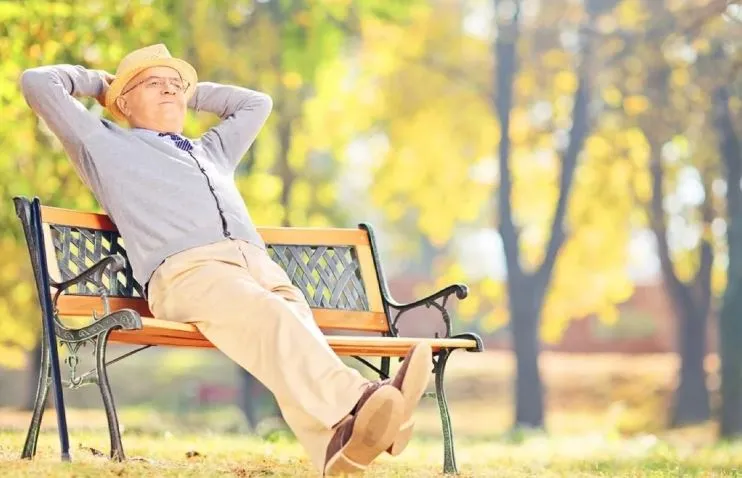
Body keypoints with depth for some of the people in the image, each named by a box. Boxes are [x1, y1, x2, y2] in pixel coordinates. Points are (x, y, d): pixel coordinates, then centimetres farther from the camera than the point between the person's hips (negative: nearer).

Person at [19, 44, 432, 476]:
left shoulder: (212, 151, 44)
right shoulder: (105, 144, 29)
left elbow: (257, 103, 57)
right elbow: (39, 82, 27)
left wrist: (191, 92, 53)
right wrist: (99, 82, 42)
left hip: (260, 266, 5)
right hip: (185, 270, -5)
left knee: (290, 323, -31)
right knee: (266, 316, -37)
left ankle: (338, 440, -61)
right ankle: (356, 401, -64)